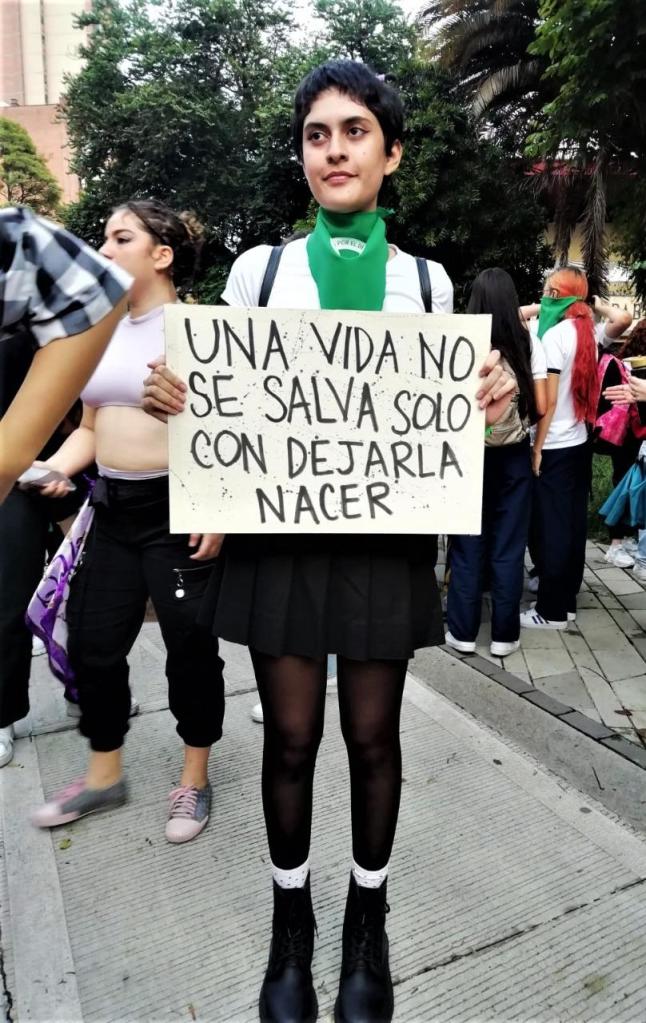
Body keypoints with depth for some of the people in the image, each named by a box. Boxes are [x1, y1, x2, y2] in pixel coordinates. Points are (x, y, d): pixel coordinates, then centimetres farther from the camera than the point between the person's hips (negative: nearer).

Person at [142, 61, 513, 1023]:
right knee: (291, 736, 9)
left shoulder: (426, 280, 7)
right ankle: (291, 919, 35)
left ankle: (368, 917, 37)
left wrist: (487, 401, -10)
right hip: (280, 530, 0)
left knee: (373, 735, 11)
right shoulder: (257, 268, 5)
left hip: (387, 534, 1)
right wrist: (175, 396, -14)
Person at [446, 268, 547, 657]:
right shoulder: (529, 342, -3)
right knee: (509, 546, 9)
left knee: (468, 544, 9)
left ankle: (464, 632, 17)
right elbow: (541, 406, -5)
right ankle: (504, 635, 17)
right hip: (513, 454, 1)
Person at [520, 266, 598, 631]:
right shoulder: (588, 333, 9)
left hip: (556, 445, -8)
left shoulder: (556, 334, -13)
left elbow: (549, 400, -15)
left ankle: (552, 610, 5)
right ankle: (568, 601, 20)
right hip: (580, 441, 8)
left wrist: (537, 448, -10)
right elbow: (585, 390, 12)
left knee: (553, 527, -2)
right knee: (573, 523, 11)